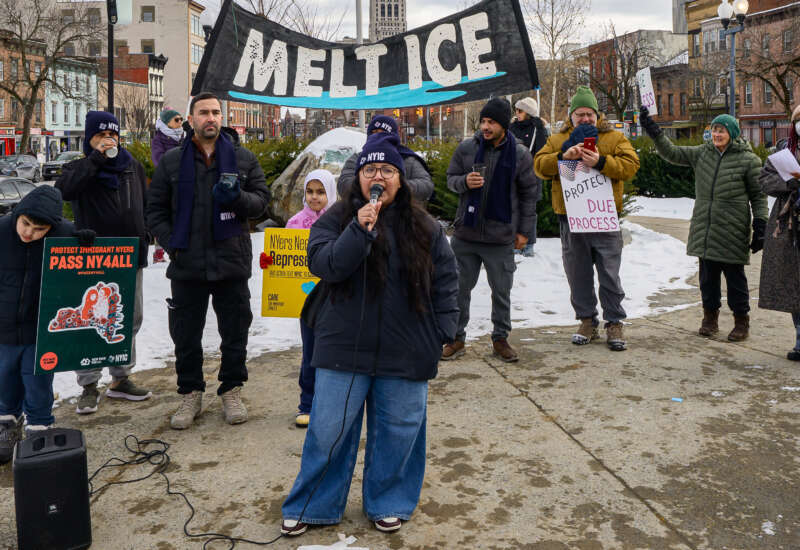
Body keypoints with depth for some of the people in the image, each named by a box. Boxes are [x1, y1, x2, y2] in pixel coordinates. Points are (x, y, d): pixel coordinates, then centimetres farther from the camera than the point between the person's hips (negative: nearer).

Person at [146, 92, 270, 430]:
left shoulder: (244, 159, 5)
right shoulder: (171, 161, 6)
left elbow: (262, 199, 5)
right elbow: (156, 210, 8)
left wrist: (237, 197, -16)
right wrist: (172, 244, -6)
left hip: (232, 261, 0)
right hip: (186, 263, 0)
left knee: (235, 331, 9)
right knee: (185, 334, 8)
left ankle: (231, 391, 26)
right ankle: (190, 393, 24)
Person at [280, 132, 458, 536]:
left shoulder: (424, 226, 5)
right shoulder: (337, 218, 0)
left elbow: (446, 278, 8)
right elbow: (323, 264, -14)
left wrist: (444, 331, 3)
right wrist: (361, 229, -24)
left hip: (406, 352, 2)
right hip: (345, 349, -1)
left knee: (398, 431, 11)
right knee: (329, 430, 5)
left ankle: (387, 504, 31)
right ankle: (311, 506, 24)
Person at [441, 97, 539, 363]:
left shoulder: (520, 154, -1)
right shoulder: (466, 148, 0)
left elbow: (529, 193, 6)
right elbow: (451, 178, 10)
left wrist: (524, 230, 4)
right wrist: (465, 182, -14)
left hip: (501, 238, -1)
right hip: (465, 233, 1)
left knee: (501, 291, 9)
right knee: (460, 288, 8)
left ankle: (500, 339, 24)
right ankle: (457, 338, 22)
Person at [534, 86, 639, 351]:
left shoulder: (615, 138, 7)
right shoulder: (557, 140, 12)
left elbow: (630, 165, -7)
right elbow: (540, 165, -1)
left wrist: (600, 162, -21)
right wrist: (563, 157, -18)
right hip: (570, 218, 2)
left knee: (609, 274, 1)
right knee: (578, 275, 9)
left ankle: (614, 323, 12)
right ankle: (587, 321, 22)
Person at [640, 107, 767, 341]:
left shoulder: (748, 160, -4)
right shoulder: (702, 153, 8)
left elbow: (758, 196, -1)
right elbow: (672, 153, 6)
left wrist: (760, 226, -6)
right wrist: (655, 133, -7)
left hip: (733, 232, -4)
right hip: (704, 229, 4)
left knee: (734, 276, 4)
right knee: (707, 275, 11)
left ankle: (741, 322, 17)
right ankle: (710, 318, 25)